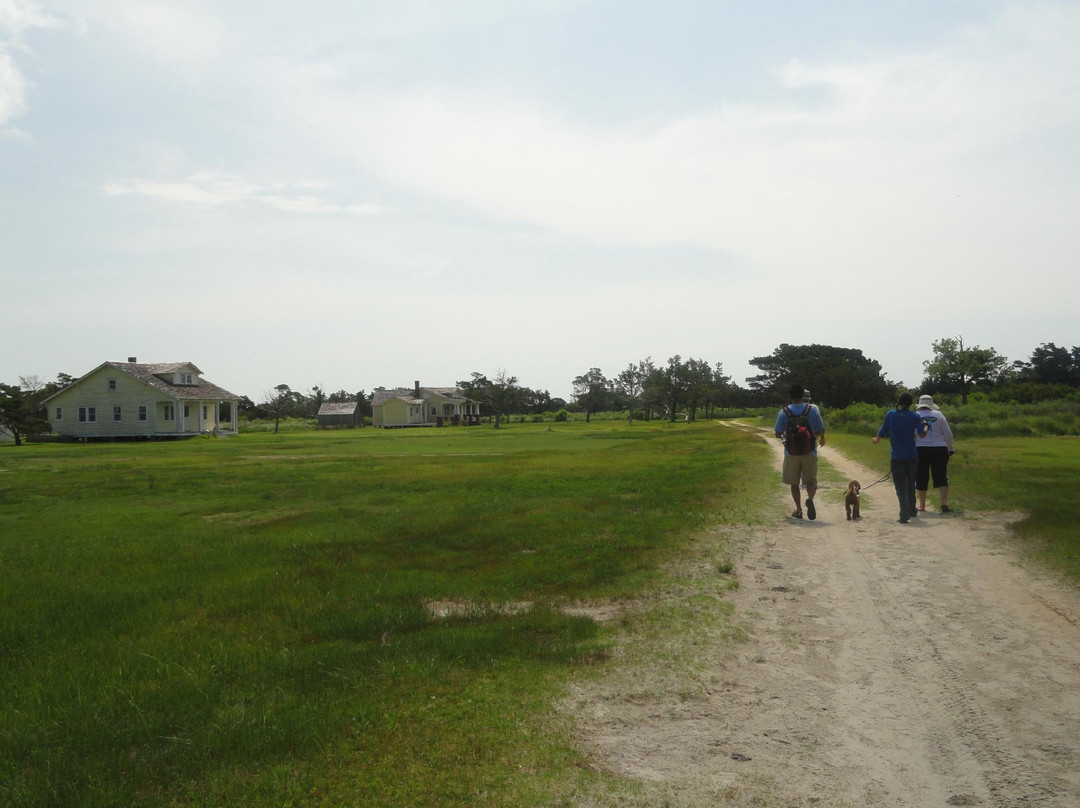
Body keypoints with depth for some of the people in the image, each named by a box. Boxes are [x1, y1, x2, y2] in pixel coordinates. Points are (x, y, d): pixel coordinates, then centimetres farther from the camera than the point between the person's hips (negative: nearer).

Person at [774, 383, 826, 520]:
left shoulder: (784, 412, -5)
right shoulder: (812, 409, -5)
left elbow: (778, 434, -3)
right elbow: (820, 431, -4)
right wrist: (822, 438, 19)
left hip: (791, 453, 0)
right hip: (809, 452, 0)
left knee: (794, 483, 12)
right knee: (811, 481, 6)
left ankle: (798, 509, 13)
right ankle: (810, 498, -23)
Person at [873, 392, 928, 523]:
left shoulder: (890, 415, -4)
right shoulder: (915, 417, -4)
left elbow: (881, 434, 0)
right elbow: (922, 434, -11)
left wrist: (876, 440, 22)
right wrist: (925, 427, 10)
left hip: (897, 457, -2)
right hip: (912, 456, 2)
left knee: (900, 487, -1)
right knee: (910, 484, 21)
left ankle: (905, 515, -13)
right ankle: (912, 511, 35)